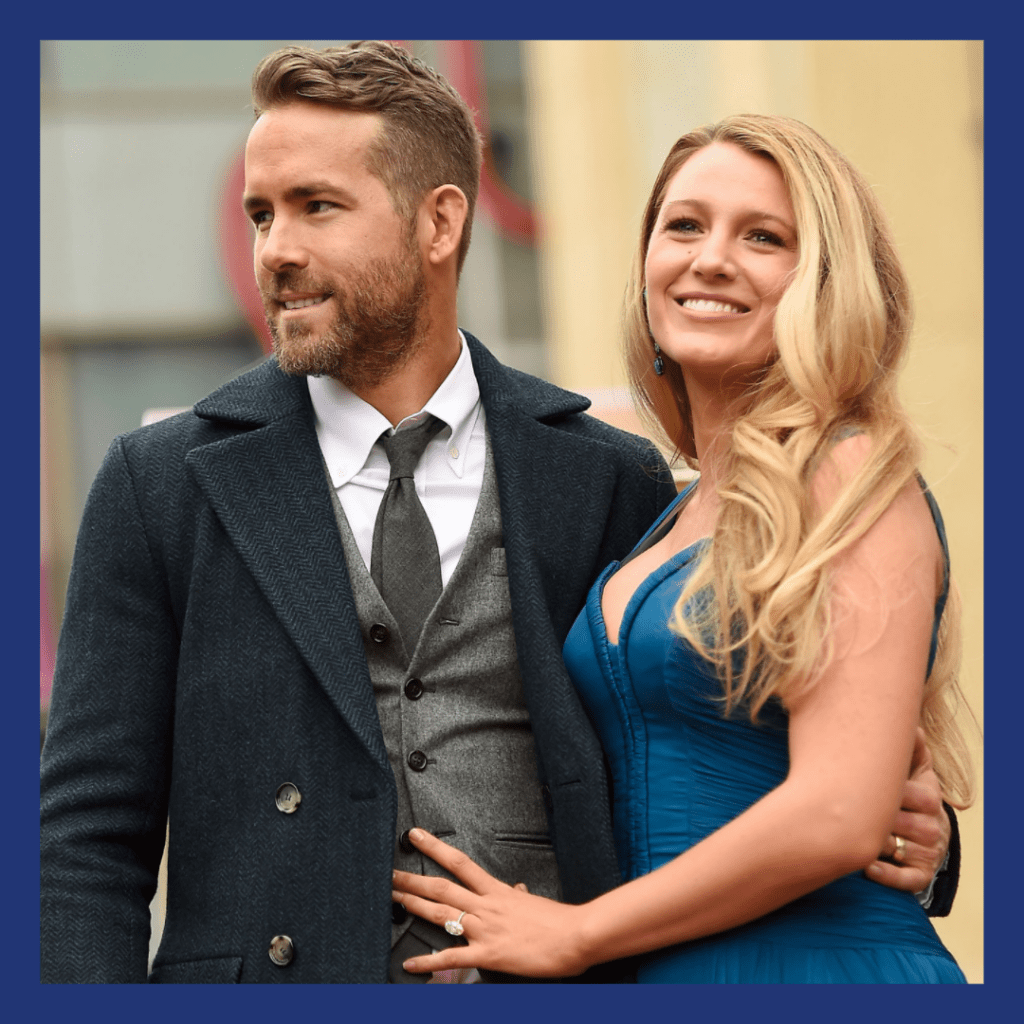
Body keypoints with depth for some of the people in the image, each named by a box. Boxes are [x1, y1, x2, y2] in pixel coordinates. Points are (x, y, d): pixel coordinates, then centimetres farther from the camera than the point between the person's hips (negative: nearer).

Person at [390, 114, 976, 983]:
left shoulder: (853, 479, -10)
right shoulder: (673, 517, 12)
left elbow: (838, 816, -18)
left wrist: (573, 934, -11)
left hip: (828, 962, -7)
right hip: (672, 978, 7)